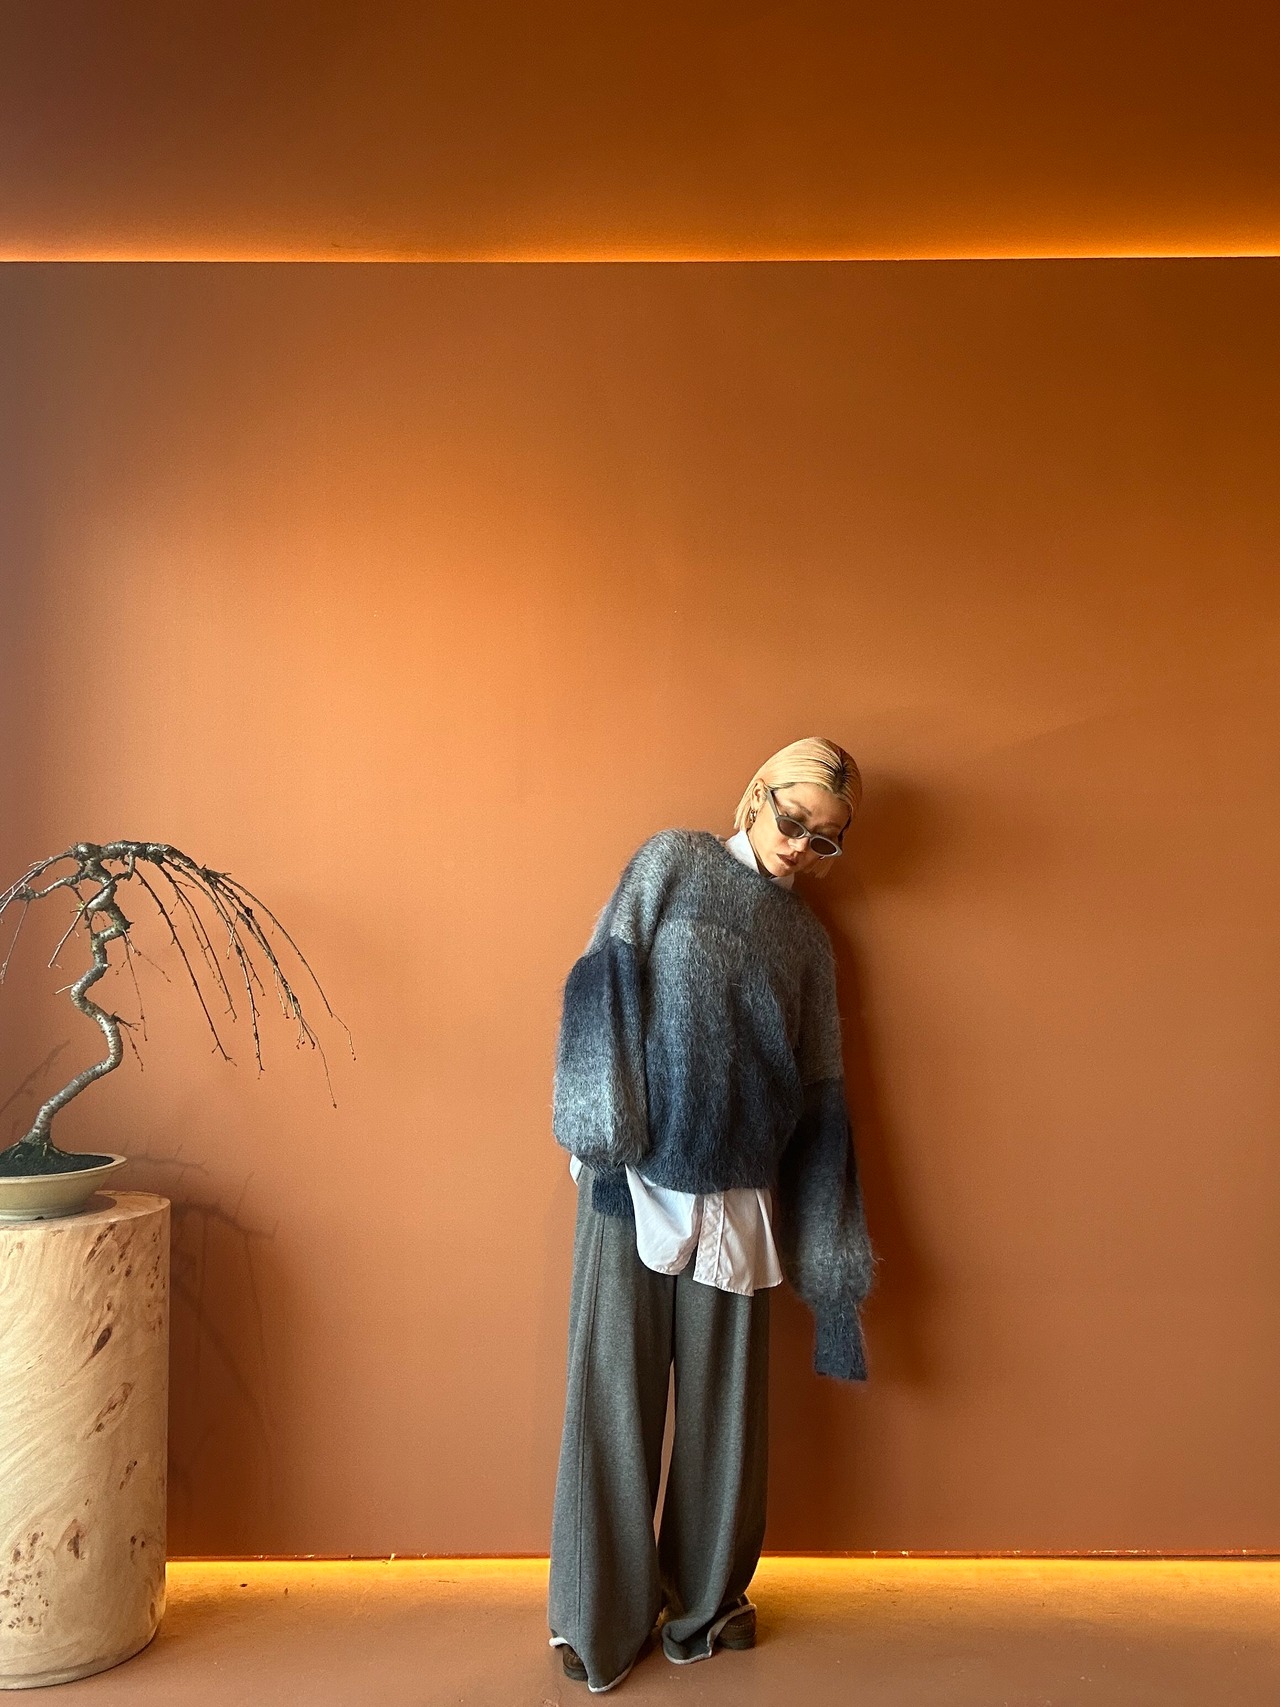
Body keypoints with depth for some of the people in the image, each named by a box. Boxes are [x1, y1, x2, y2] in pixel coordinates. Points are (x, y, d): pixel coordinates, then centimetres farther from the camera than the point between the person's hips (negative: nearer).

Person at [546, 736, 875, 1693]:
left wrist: (832, 1246, 11)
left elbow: (820, 1098, 14)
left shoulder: (808, 941, 14)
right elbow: (606, 985, -5)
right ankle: (604, 1615, 18)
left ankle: (708, 1597, 28)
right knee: (616, 1388, 2)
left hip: (738, 1193, 3)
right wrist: (610, 1133, -15)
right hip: (638, 1175, -3)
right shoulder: (673, 861, 6)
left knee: (723, 1397, 9)